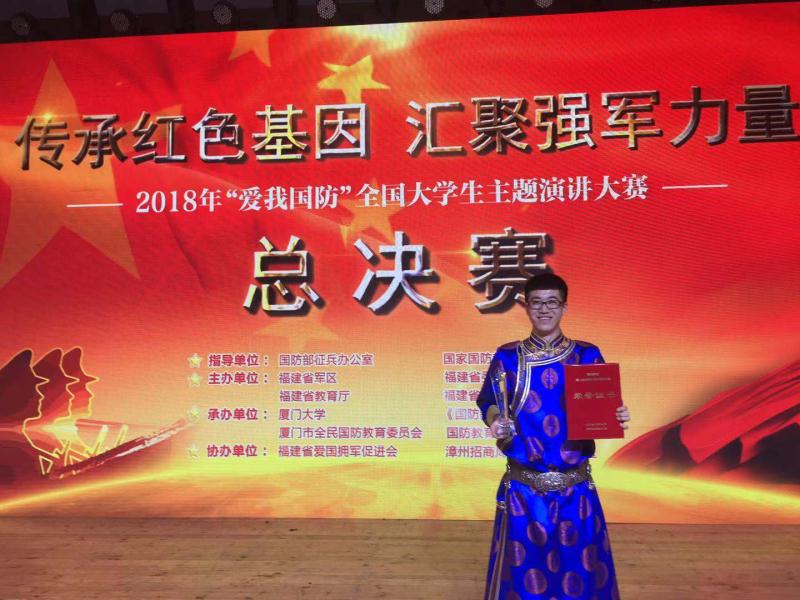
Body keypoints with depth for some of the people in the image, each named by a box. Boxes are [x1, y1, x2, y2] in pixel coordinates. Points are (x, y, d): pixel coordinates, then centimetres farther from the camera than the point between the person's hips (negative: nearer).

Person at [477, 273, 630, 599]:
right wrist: (496, 422, -18)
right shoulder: (508, 356, 0)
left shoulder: (587, 355, 2)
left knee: (579, 572, 8)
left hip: (575, 489, 1)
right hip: (523, 489, 0)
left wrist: (618, 419, -15)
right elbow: (488, 402, 2)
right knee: (524, 571, 6)